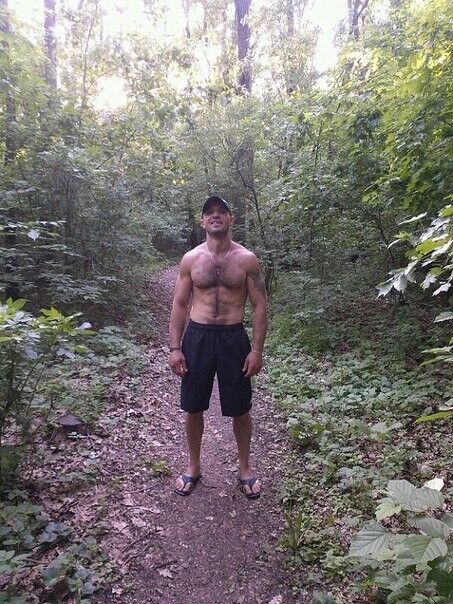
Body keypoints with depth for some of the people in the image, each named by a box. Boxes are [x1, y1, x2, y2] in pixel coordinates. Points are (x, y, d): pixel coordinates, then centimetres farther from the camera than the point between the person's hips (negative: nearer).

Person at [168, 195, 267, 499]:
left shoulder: (246, 259, -2)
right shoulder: (191, 259, 2)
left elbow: (260, 306, -2)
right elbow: (179, 305, 4)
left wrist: (257, 350, -8)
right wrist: (175, 348, -3)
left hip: (233, 337, -1)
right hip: (197, 337, 2)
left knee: (240, 409, 9)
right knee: (193, 407, 11)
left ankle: (245, 467, 32)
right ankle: (193, 466, 33)